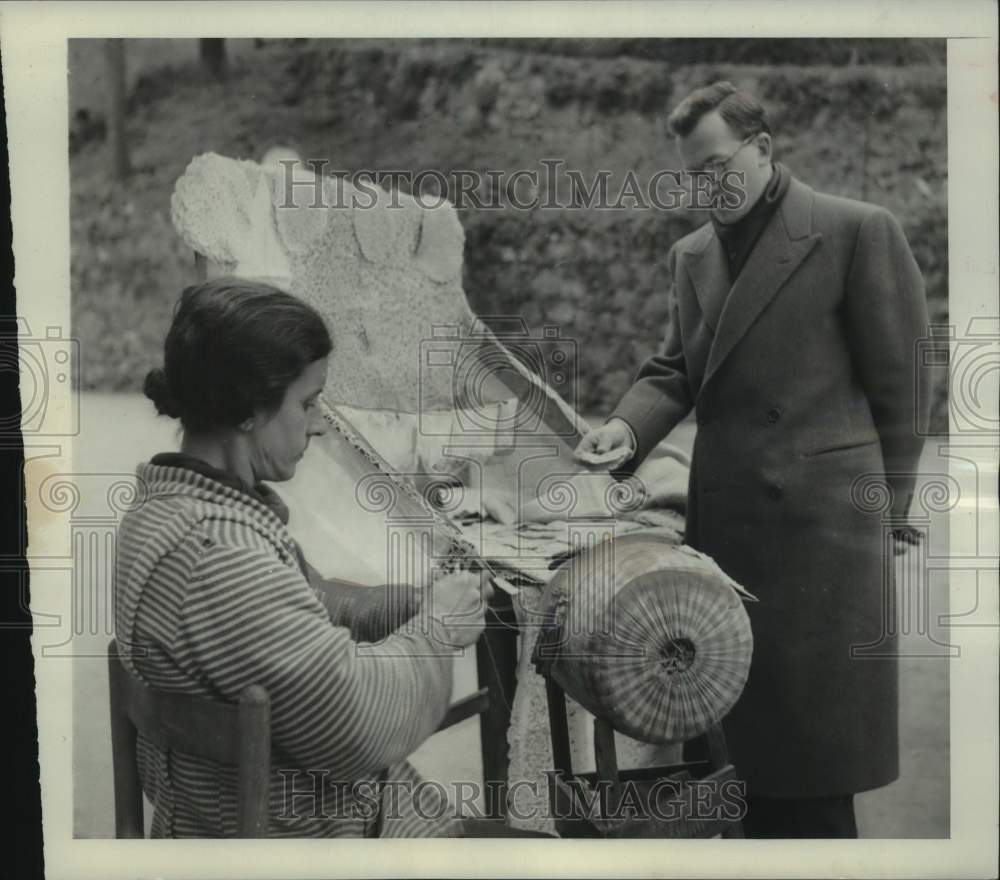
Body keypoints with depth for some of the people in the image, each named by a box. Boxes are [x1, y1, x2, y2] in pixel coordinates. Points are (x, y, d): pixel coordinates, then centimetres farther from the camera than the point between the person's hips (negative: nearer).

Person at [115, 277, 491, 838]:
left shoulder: (190, 502, 3)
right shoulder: (214, 557, -30)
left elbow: (310, 607, 15)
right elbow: (365, 729, -28)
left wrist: (413, 606, 0)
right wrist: (436, 628, -12)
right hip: (298, 840, -9)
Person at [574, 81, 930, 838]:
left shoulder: (858, 230, -5)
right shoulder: (692, 255, 14)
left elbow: (898, 384, -4)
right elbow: (676, 371, 12)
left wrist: (890, 510, -3)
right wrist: (628, 425, -9)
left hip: (819, 512, -5)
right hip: (725, 511, 6)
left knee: (813, 725, 3)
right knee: (749, 713, 13)